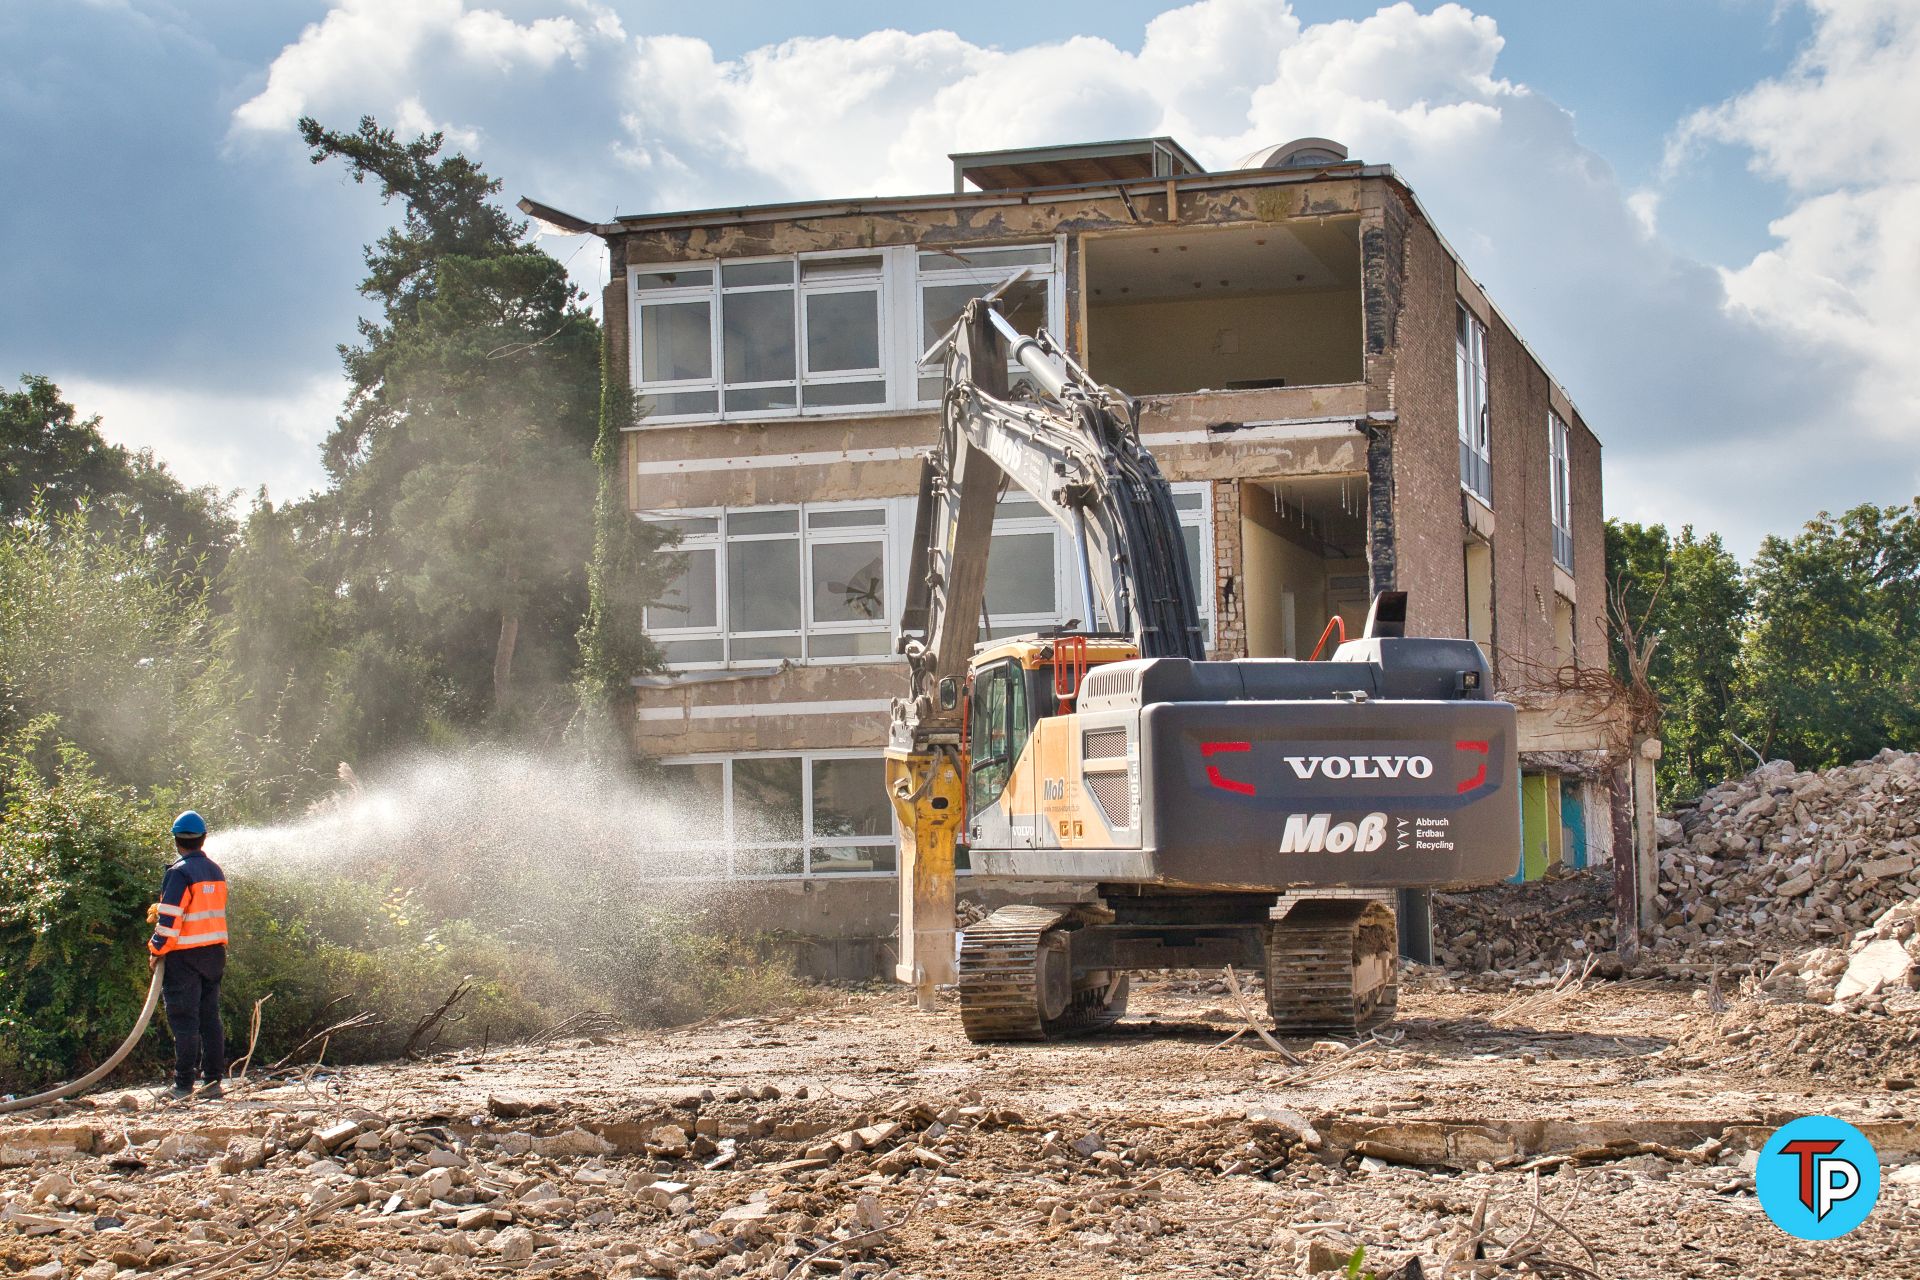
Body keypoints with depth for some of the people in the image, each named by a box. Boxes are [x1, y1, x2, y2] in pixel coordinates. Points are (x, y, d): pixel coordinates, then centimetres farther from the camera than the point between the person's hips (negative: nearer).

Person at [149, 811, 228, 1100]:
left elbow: (170, 916, -17)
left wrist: (157, 949, -9)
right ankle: (213, 1080, 11)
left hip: (185, 956, -7)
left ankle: (183, 1085, -4)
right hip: (215, 953, 7)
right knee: (210, 1018, 11)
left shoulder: (180, 872, -13)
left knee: (184, 1020, -4)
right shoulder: (216, 871, 11)